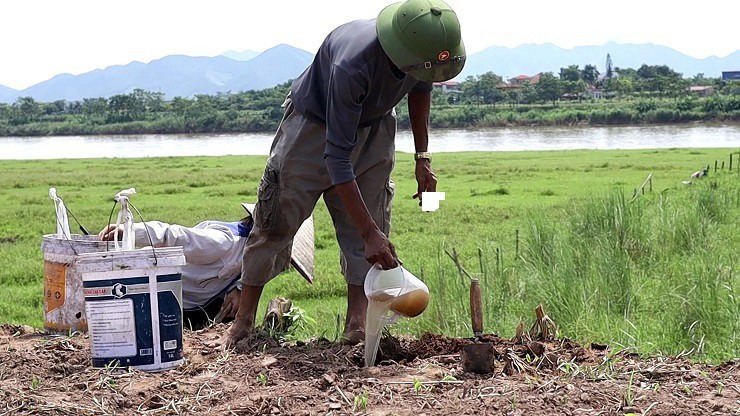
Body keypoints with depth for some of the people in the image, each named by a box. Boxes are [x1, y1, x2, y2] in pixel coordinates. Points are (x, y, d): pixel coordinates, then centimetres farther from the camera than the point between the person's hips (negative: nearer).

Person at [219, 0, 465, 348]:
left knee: (366, 229, -3)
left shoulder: (428, 47, -25)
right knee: (275, 222, -1)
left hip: (374, 126, 5)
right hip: (314, 123, -5)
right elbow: (337, 156, -39)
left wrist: (422, 156, 1)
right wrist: (370, 232, -40)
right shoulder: (351, 65, -44)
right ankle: (243, 320, 10)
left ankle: (357, 326, 2)